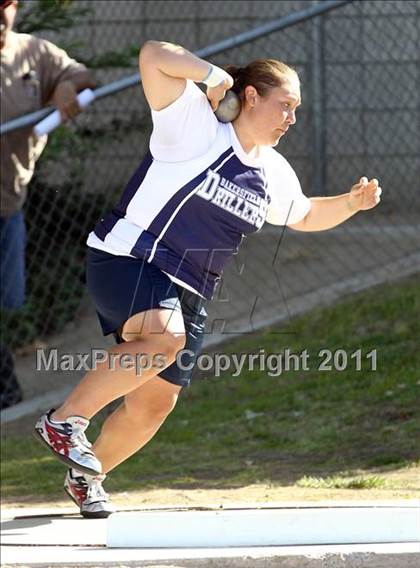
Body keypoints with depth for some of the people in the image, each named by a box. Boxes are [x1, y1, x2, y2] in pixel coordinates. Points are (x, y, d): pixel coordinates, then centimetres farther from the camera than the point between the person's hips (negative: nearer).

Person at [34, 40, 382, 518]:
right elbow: (155, 57, -24)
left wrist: (350, 203, 11)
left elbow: (305, 216, 28)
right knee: (165, 335, -36)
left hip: (187, 294, 8)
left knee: (155, 403, 7)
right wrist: (214, 75, -21)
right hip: (125, 260, -8)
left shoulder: (274, 175, 9)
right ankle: (64, 420, -25)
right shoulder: (198, 128, -13)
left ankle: (87, 476, 31)